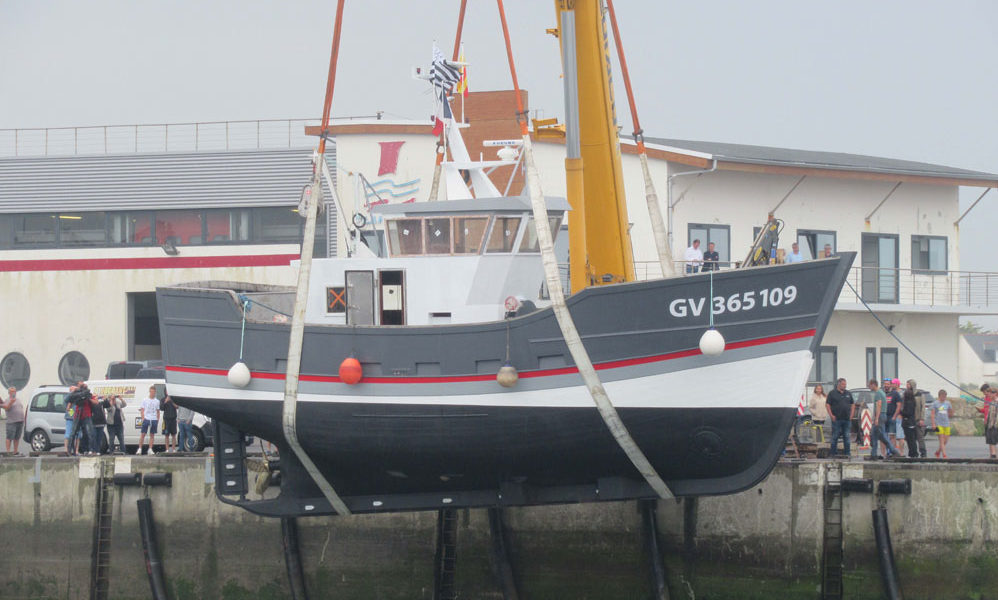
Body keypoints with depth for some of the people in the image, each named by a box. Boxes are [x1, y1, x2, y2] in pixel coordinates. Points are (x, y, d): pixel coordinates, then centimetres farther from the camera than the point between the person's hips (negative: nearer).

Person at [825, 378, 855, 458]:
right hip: (836, 419, -4)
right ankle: (833, 453, 2)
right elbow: (827, 404, -2)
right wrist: (831, 415, -10)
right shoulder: (832, 393, 1)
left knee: (846, 436, 5)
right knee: (835, 436, -3)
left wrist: (851, 415, 8)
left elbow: (853, 405, 20)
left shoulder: (848, 393, 13)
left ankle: (847, 453, 9)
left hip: (847, 419, 4)